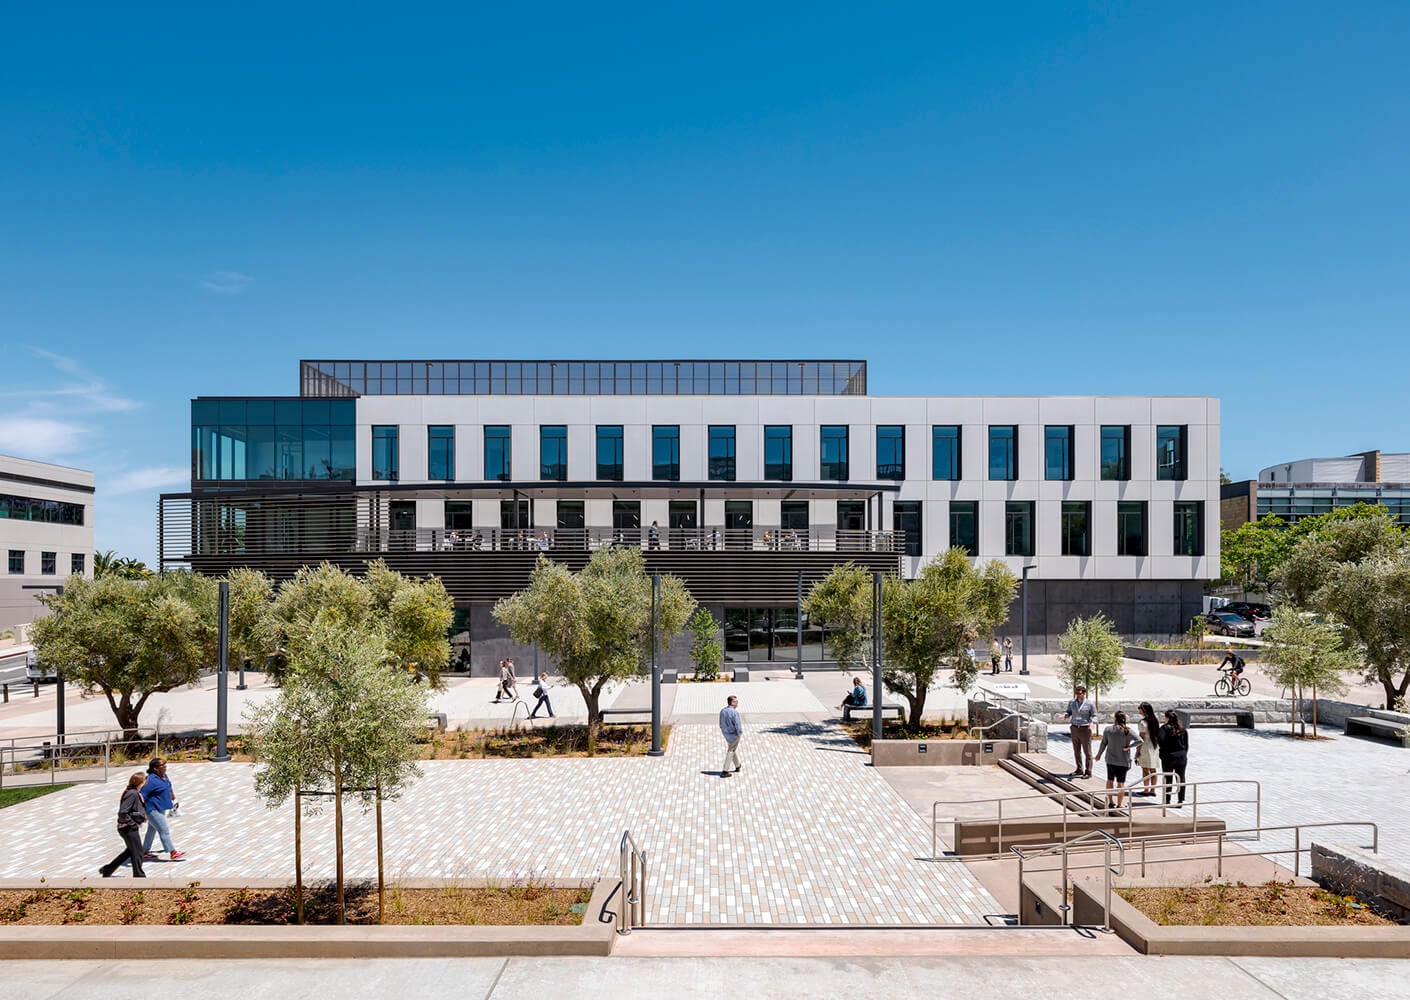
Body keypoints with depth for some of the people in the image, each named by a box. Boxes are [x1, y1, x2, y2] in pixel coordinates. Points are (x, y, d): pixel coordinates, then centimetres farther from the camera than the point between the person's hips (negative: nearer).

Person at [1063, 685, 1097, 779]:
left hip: (1085, 729, -4)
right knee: (1077, 751, 12)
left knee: (1087, 752, 1)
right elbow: (1069, 712, 13)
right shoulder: (1071, 702, 2)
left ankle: (1088, 772, 7)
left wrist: (1092, 722, -21)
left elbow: (1094, 715, -2)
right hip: (1074, 728, 4)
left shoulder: (1089, 704, -8)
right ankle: (1079, 770, 23)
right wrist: (1065, 715, -9)